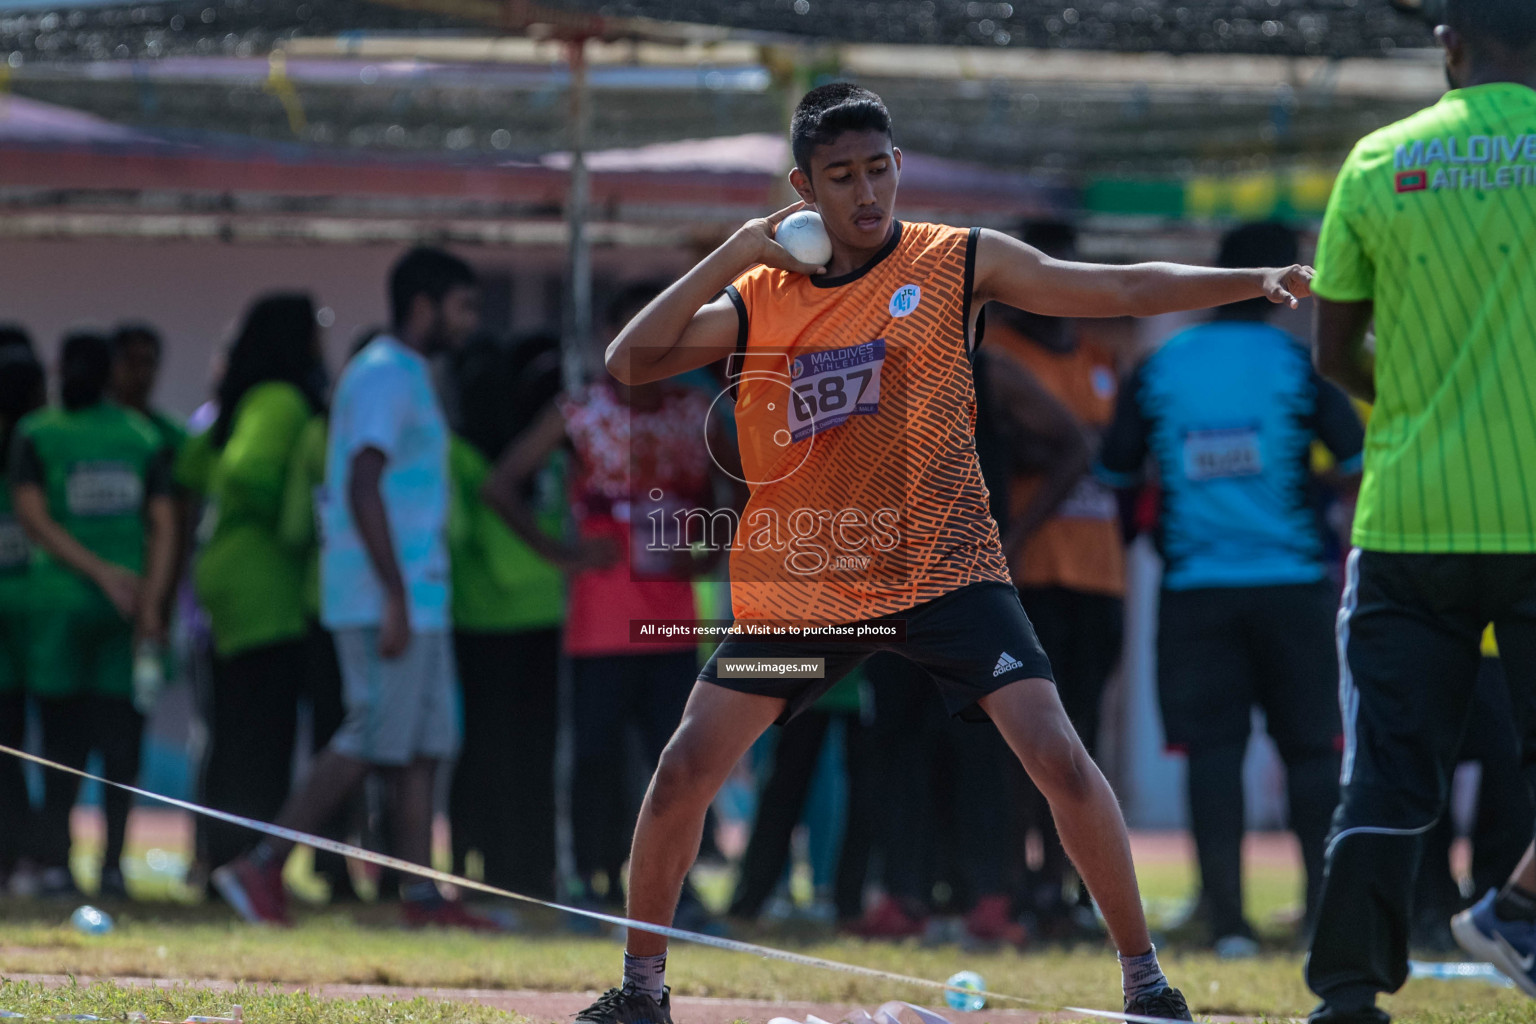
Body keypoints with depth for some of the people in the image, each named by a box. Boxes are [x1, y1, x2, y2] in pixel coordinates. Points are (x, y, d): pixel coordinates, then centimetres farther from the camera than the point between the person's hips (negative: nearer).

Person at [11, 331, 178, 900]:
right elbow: (164, 526, 0)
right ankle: (113, 863, -4)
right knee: (119, 740, 3)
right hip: (124, 615, 1)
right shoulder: (141, 436, 7)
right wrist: (150, 602, -4)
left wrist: (99, 571, -9)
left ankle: (54, 861, -3)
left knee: (61, 741, 4)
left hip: (57, 599, -1)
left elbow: (33, 517, -8)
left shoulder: (34, 435, 2)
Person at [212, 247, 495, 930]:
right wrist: (395, 597, -24)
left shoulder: (406, 376, 20)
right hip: (387, 598, -10)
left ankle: (421, 896, 6)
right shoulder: (385, 376, -12)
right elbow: (363, 487, -21)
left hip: (413, 598, 10)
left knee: (425, 745, 6)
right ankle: (264, 867, -6)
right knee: (375, 740, -9)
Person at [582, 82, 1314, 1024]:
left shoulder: (961, 263, -3)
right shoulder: (759, 295, 3)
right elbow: (631, 362, -5)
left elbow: (1123, 290, -4)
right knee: (686, 769, -2)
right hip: (801, 581, 2)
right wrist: (731, 255, -13)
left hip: (945, 564, -2)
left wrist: (1258, 281, -14)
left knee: (1059, 757, -16)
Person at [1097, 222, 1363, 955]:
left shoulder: (1157, 371, 3)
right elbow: (1360, 463, -1)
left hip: (1194, 587, 1)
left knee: (1212, 749, 1)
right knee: (1310, 745, 8)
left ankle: (1227, 917, -5)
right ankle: (1324, 903, 7)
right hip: (1293, 582, -1)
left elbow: (1113, 475, 7)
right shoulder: (1298, 366, -3)